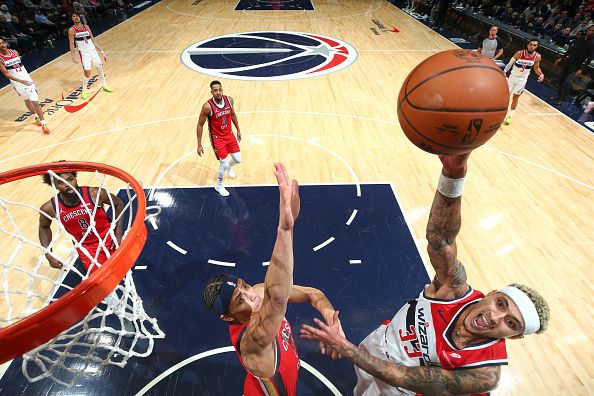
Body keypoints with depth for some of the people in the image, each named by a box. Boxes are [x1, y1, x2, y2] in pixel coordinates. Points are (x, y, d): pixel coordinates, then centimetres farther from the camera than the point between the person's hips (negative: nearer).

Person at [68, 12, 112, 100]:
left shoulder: (86, 27, 7)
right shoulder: (72, 30, -6)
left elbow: (93, 40, 10)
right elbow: (71, 45, -7)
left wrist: (102, 52, 5)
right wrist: (74, 57, -17)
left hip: (93, 51, 5)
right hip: (84, 54, -4)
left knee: (100, 68, 13)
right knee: (87, 73, -11)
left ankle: (104, 85, 33)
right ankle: (84, 90, 9)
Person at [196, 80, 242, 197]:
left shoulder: (229, 100, -10)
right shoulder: (208, 106, -24)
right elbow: (200, 125, -14)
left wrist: (238, 130, 15)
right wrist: (199, 145, -13)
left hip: (229, 134, 5)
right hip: (217, 138, -5)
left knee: (237, 159, 8)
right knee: (223, 163, -6)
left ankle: (228, 167, 47)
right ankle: (219, 186, 22)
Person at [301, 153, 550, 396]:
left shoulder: (484, 373, -30)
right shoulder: (455, 286, -28)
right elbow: (439, 237, -47)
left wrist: (344, 347, -35)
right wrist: (454, 172, -64)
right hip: (374, 345, 3)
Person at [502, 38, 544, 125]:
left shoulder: (537, 56, -12)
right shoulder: (519, 53, -19)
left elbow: (536, 67, 3)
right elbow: (510, 63, -9)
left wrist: (541, 74, -14)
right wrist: (504, 72, -21)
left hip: (522, 80, 1)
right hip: (513, 77, -1)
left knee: (515, 98, 8)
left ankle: (509, 116, 19)